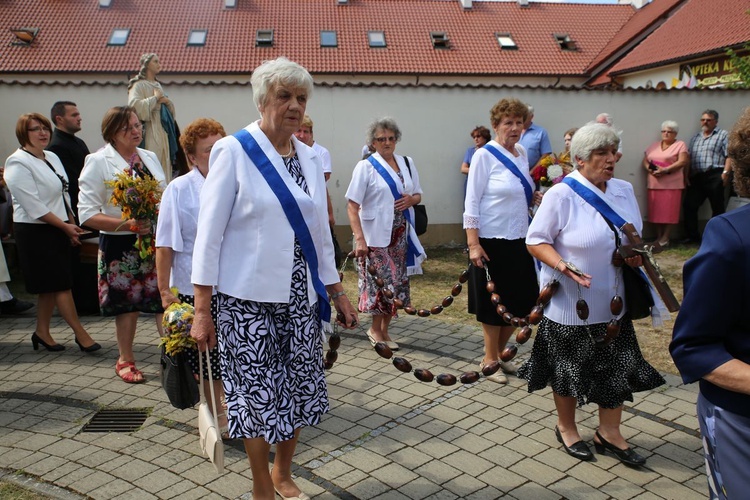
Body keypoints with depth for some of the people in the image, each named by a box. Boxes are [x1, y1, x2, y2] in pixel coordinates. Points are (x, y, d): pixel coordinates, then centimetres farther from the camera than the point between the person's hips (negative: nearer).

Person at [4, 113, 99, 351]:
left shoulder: (52, 158, 12)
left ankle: (42, 333, 23)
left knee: (51, 287, 12)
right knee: (61, 283, -6)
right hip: (36, 233, -8)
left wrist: (72, 224, 11)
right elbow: (34, 206, -18)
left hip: (58, 230, 8)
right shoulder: (18, 163, -12)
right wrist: (65, 227, -15)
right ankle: (81, 334, 1)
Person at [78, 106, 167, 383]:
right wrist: (127, 224, -21)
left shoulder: (150, 157, 11)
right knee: (128, 303, 7)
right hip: (120, 245, -4)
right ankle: (125, 360, 26)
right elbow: (87, 214, -10)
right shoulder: (98, 162, -5)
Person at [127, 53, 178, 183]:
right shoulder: (139, 85, -4)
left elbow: (171, 109, 23)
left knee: (165, 165, 5)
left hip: (163, 132, 8)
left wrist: (167, 101, 0)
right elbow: (135, 105, -20)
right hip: (150, 132, -8)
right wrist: (155, 98, -9)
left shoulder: (157, 85, 19)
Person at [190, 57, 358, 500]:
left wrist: (338, 294, 14)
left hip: (301, 296, 5)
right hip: (248, 297, -5)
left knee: (298, 388, 10)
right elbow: (209, 232, -8)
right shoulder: (234, 151, -6)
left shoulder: (310, 158, 9)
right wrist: (202, 311, -11)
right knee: (258, 393, 3)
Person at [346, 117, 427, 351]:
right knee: (383, 282, -6)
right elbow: (352, 206, -11)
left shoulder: (407, 163, 10)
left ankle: (383, 330, 24)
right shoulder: (366, 166, -6)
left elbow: (417, 194, 18)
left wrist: (412, 200, -7)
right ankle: (375, 329, 16)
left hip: (401, 235, 5)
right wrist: (359, 239, -20)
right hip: (375, 236, -5)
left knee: (397, 283, 9)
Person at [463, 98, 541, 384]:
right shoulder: (485, 155, -11)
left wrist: (534, 199, 0)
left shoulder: (522, 153, 9)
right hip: (491, 241, -7)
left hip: (518, 240, 7)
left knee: (520, 301, 11)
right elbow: (472, 202, -13)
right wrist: (473, 244, -18)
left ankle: (500, 352, 31)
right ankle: (490, 360, 22)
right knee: (493, 302, 5)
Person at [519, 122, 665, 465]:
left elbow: (634, 237, 17)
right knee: (569, 368, 11)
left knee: (617, 366, 12)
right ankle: (566, 428, 34)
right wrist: (563, 265, -29)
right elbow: (535, 241, -13)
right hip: (570, 304, -6)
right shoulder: (561, 195, -16)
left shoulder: (624, 191, 5)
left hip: (612, 303, 6)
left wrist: (637, 255, -4)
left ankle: (609, 433, 32)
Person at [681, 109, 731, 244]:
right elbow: (688, 158, 18)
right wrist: (687, 176, 8)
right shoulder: (695, 138, 21)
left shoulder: (723, 135, 4)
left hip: (714, 176, -6)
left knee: (717, 208, 1)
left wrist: (725, 172, -17)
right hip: (696, 177, 6)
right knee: (689, 205, 2)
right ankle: (692, 236, 11)